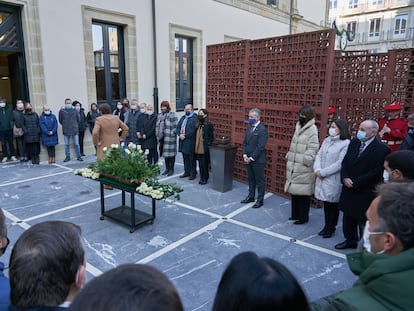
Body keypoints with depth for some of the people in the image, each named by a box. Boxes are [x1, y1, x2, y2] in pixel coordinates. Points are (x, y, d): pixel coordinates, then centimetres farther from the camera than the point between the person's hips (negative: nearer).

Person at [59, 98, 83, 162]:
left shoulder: (74, 110, 1)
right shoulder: (61, 111, 0)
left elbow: (78, 119, 9)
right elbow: (60, 120, 10)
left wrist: (75, 125, 10)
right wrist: (65, 125, 10)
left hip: (74, 130, 0)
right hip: (66, 130, 1)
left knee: (76, 144, 2)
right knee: (67, 144, 8)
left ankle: (78, 156, 11)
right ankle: (68, 157, 17)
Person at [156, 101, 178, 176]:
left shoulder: (172, 115, -6)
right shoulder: (159, 115, 15)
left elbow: (176, 126, -10)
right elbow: (157, 126, 20)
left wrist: (172, 133, -14)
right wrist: (157, 134, 13)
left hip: (170, 138, -6)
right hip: (162, 138, 6)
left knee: (171, 153, -3)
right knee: (165, 153, 12)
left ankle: (171, 169, 8)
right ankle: (167, 168, 23)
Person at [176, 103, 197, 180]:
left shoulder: (195, 118, -9)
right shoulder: (183, 117, 17)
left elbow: (193, 130, -18)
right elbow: (178, 127, 13)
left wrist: (185, 136, -18)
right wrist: (180, 134, -5)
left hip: (190, 142, -7)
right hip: (183, 141, 7)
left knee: (191, 158, 1)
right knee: (185, 158, 14)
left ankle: (193, 173, 11)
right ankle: (187, 172, 26)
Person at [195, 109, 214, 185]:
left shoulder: (209, 125, -8)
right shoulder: (198, 125, 11)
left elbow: (211, 138, -9)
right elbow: (196, 136, 15)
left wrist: (208, 146, -14)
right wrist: (195, 147, 10)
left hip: (205, 149, -6)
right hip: (198, 149, 6)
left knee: (204, 164, 3)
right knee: (200, 164, 12)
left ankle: (205, 179, 16)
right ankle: (201, 178, 24)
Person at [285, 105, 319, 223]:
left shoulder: (312, 129, -12)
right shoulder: (298, 127, 13)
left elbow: (312, 149, -16)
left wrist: (305, 161, -16)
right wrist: (289, 157, 15)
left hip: (304, 169, -8)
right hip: (293, 167, 8)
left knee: (303, 193, 2)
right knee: (294, 191, 15)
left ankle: (303, 217, 16)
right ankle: (295, 214, 30)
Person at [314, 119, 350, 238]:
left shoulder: (346, 143, -12)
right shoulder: (326, 140, 10)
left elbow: (340, 163, -17)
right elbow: (319, 156, 7)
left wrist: (323, 172, -16)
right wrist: (317, 169, -10)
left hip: (334, 179, -6)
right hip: (322, 178, 6)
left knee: (333, 203, 7)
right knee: (326, 202, 14)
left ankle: (331, 228, 23)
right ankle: (327, 226, 28)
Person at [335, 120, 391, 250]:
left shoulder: (382, 149, -16)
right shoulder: (354, 142, 4)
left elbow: (375, 172, -19)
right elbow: (345, 162, 7)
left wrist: (355, 183, -17)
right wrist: (345, 178, -9)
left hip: (366, 193, -6)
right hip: (349, 190, 7)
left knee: (364, 221, 5)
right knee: (348, 217, 19)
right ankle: (350, 240, 37)